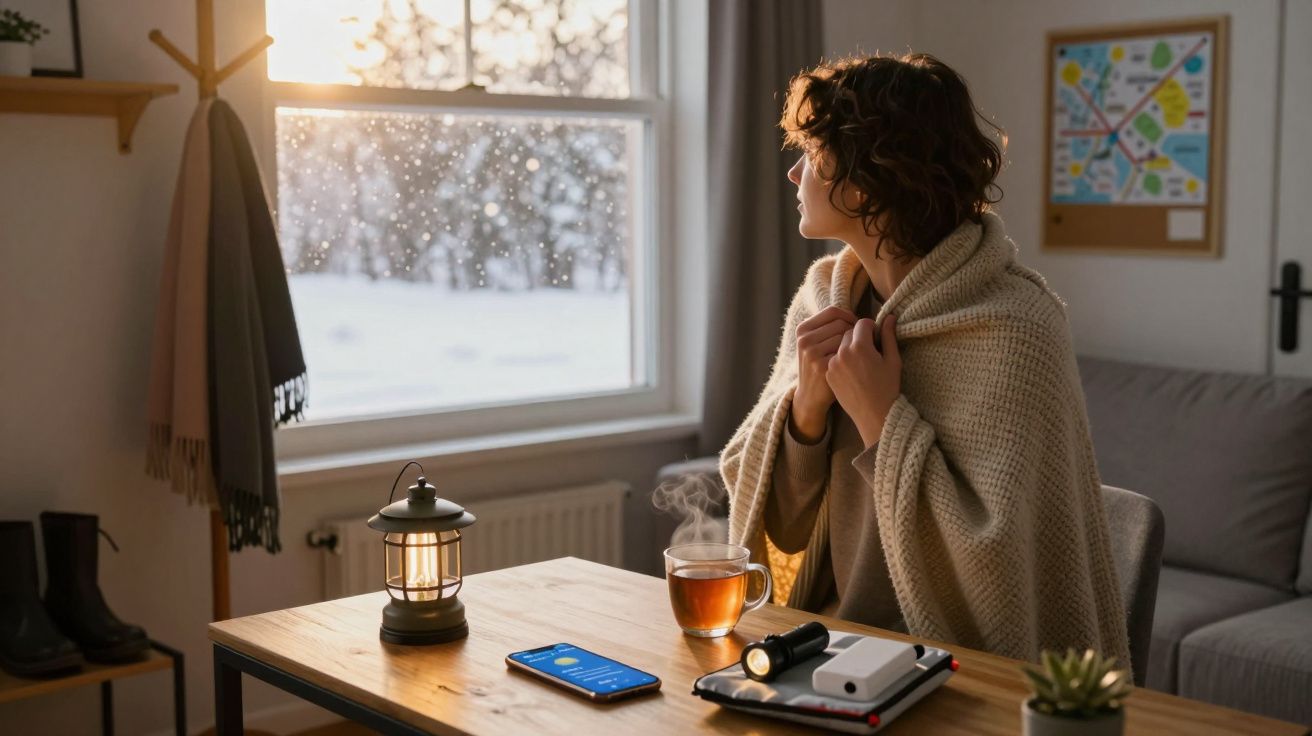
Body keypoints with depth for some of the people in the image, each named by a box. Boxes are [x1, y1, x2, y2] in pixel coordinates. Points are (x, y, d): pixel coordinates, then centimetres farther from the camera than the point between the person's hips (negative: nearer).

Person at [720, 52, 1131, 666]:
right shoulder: (825, 298, 2)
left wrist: (883, 420, -20)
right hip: (838, 642, 6)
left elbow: (998, 565, -22)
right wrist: (806, 405, -13)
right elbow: (782, 524, 4)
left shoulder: (1011, 333, -19)